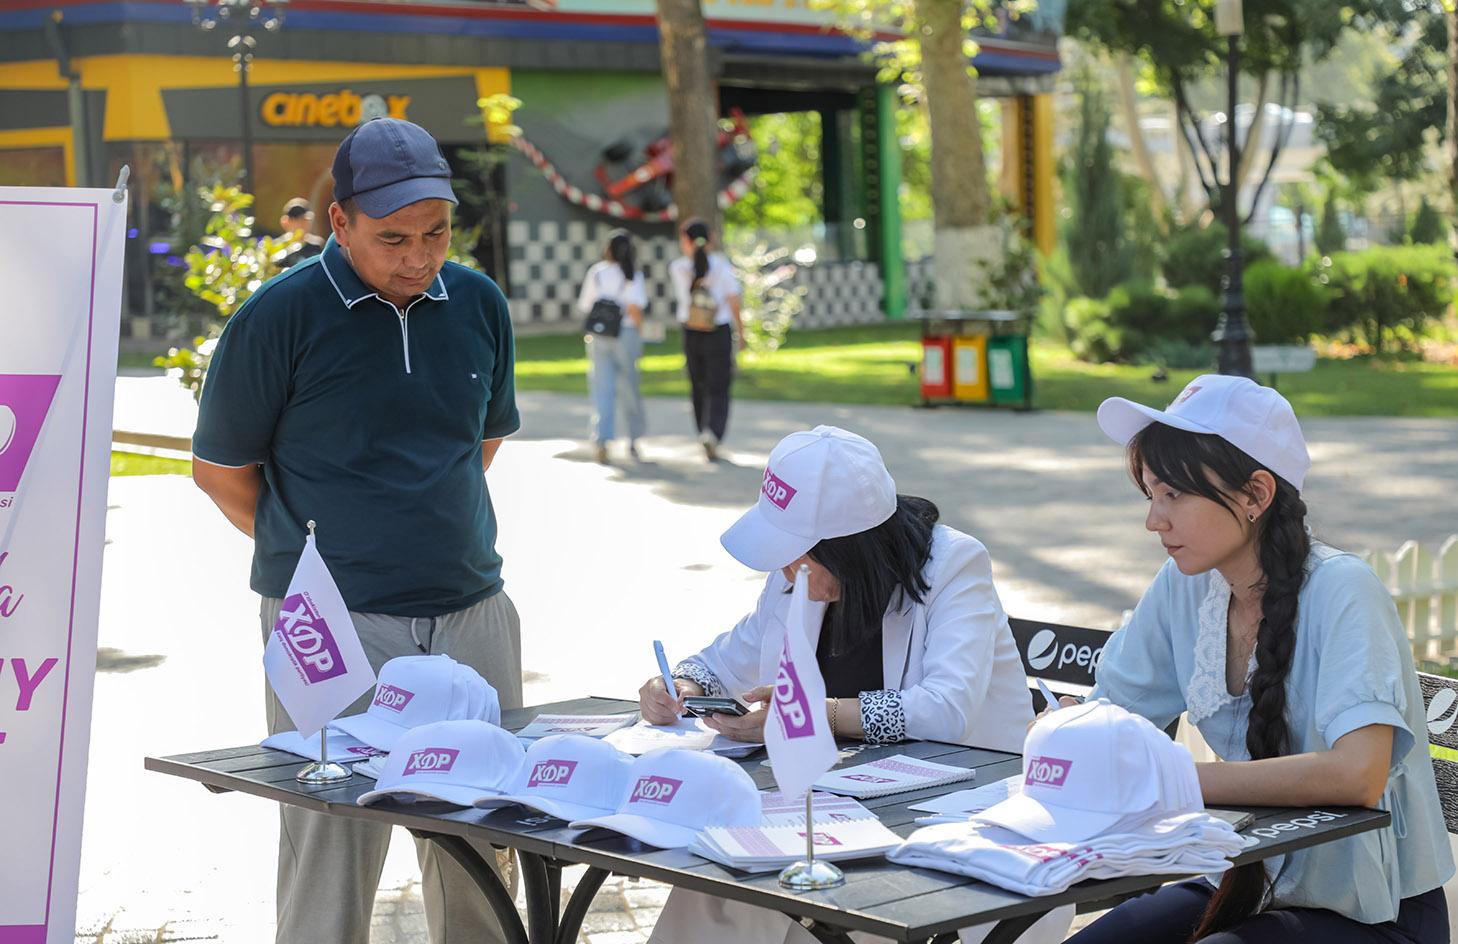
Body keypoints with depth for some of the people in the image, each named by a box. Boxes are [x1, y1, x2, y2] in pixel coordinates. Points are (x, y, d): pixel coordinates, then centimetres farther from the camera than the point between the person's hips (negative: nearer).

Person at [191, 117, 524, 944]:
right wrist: (311, 552, 9)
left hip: (475, 617, 5)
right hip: (335, 627, -4)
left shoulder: (479, 303, 6)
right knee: (332, 866, -1)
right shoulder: (280, 317, -9)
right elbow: (221, 469, 2)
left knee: (482, 865, 12)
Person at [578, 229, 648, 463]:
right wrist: (639, 334, -4)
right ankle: (634, 439, 21)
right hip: (626, 334, -2)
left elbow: (585, 306, 8)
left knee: (603, 389, 0)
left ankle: (601, 439, -14)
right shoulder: (633, 274, -3)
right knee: (629, 387, 11)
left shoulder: (596, 272, 5)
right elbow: (634, 307, -15)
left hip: (598, 337, 2)